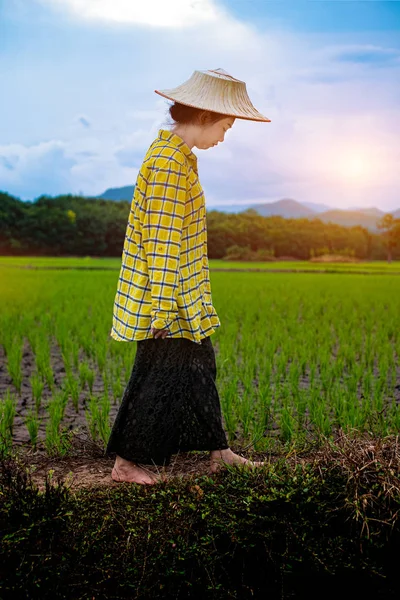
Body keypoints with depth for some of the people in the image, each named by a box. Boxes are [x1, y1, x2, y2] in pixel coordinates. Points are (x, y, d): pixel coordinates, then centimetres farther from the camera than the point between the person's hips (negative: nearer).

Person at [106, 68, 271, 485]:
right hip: (167, 299, -10)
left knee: (199, 368, 15)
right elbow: (162, 242, -22)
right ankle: (126, 463, 14)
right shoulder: (170, 161, -19)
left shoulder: (176, 154, 14)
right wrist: (164, 307, -21)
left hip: (185, 297, 10)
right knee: (163, 378, 0)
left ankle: (218, 453, 27)